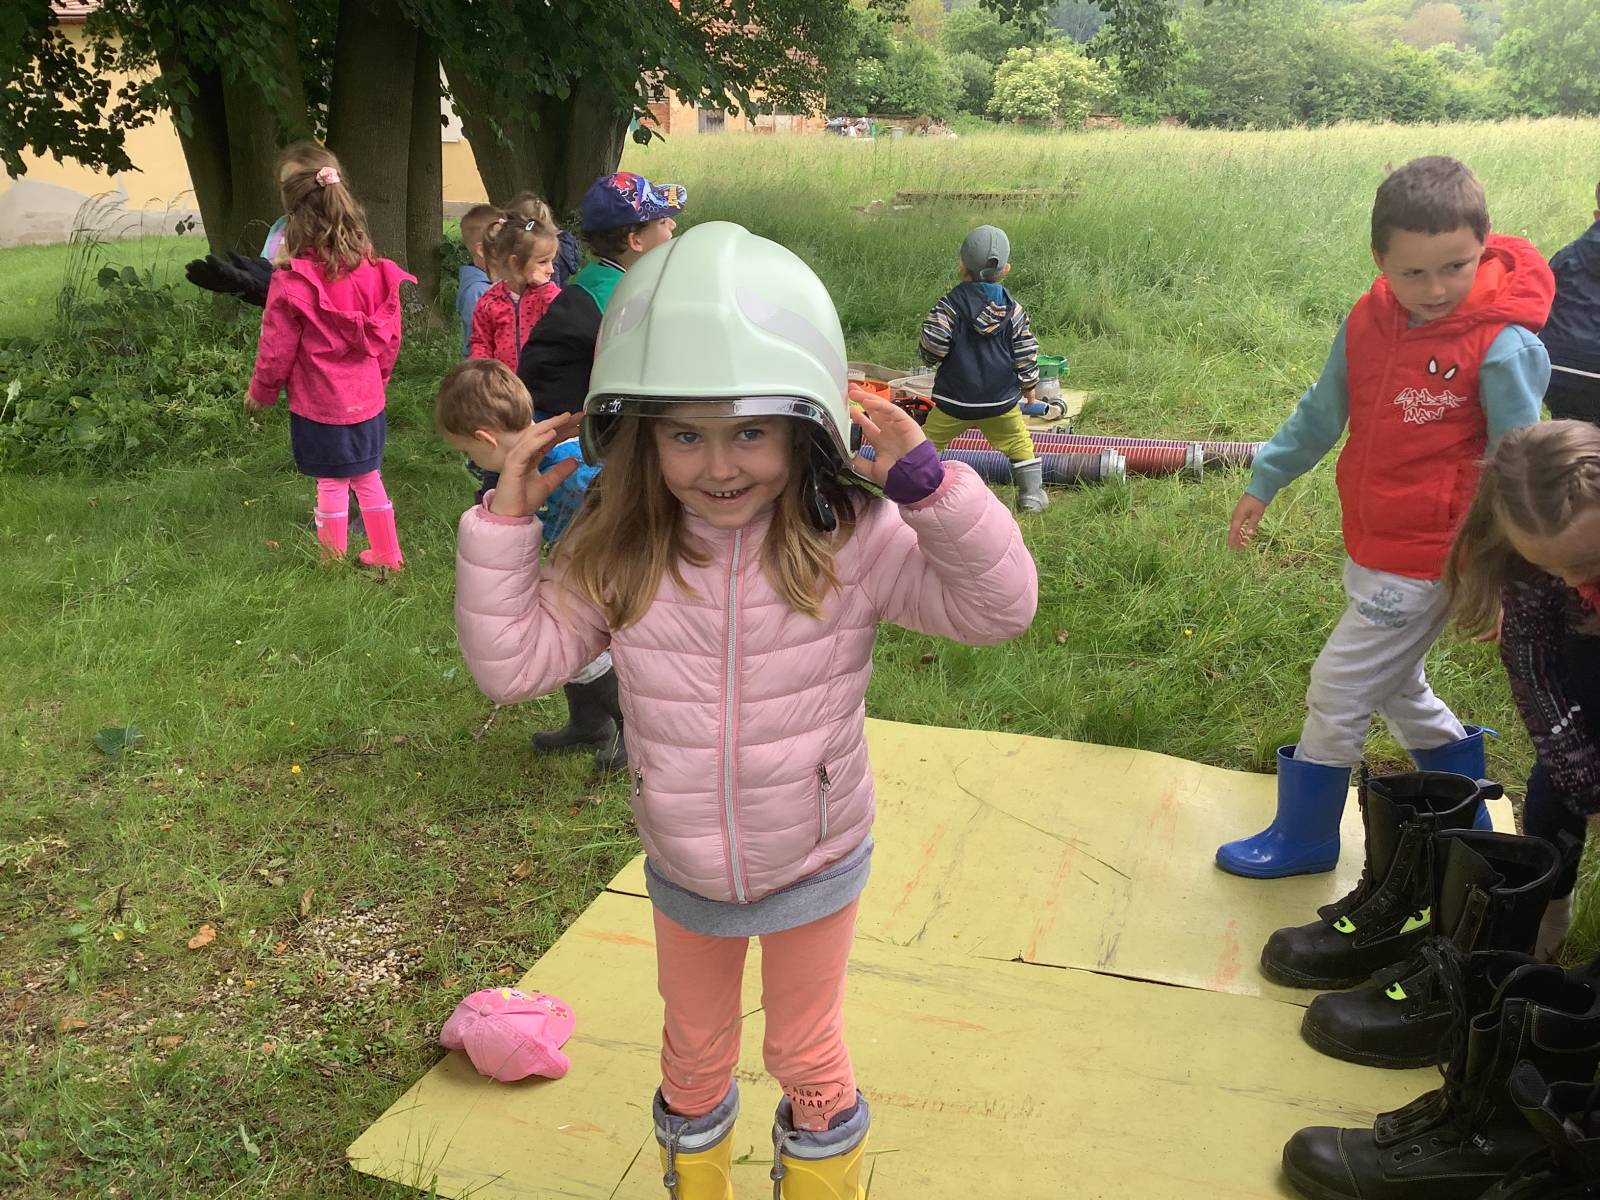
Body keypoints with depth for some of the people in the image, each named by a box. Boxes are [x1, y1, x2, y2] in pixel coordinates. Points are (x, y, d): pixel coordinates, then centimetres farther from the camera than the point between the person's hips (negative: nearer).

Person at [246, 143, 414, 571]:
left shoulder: (292, 282, -20)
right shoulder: (374, 270, -6)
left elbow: (277, 349, -11)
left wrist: (260, 392, 6)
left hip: (320, 404, -5)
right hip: (368, 398, 5)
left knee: (332, 484, 8)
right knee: (368, 477, 18)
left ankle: (333, 560, 22)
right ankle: (387, 554, 29)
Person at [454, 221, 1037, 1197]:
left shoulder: (850, 544, -22)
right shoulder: (618, 559, -16)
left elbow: (1000, 608, -24)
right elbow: (514, 662, -13)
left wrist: (930, 485, -36)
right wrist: (505, 522, -21)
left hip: (815, 866, -2)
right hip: (684, 874, 2)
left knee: (809, 1057, 22)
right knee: (694, 1054, 27)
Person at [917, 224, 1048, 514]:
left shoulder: (951, 303, -10)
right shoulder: (1012, 308, 0)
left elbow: (932, 345, -16)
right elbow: (1026, 352, 4)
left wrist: (928, 356, 8)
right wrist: (1029, 386, 17)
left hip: (955, 398, -2)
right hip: (1001, 396, 2)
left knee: (929, 441, 10)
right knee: (1018, 442, 17)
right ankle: (1032, 494, 16)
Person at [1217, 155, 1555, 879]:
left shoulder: (1503, 347, -20)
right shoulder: (1369, 322, -4)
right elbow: (1321, 413, 11)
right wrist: (1263, 483, 15)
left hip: (1425, 562, -7)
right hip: (1369, 548, 7)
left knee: (1336, 693, 1)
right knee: (1396, 688, 22)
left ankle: (1303, 837, 21)